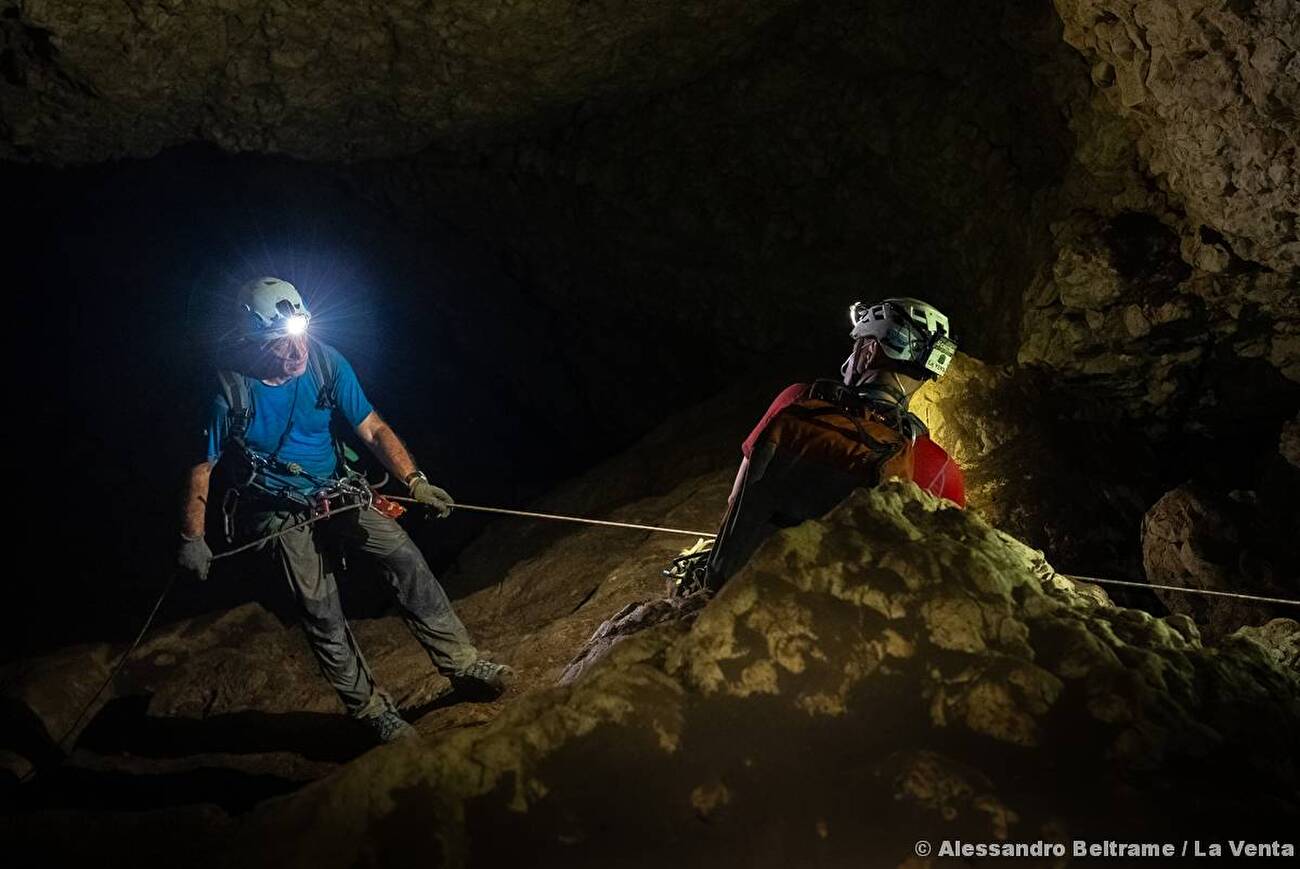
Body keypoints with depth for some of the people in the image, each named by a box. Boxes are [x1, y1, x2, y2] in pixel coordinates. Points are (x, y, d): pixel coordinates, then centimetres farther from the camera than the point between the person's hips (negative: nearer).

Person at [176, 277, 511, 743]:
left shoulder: (325, 362, -15)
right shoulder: (230, 389, -21)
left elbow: (373, 429, -9)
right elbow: (202, 468, -8)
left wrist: (414, 480, -21)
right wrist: (192, 539, -3)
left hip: (337, 493, 2)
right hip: (281, 512, -2)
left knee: (405, 555, -14)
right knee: (320, 612, -6)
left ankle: (461, 665, -8)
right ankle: (369, 708, 9)